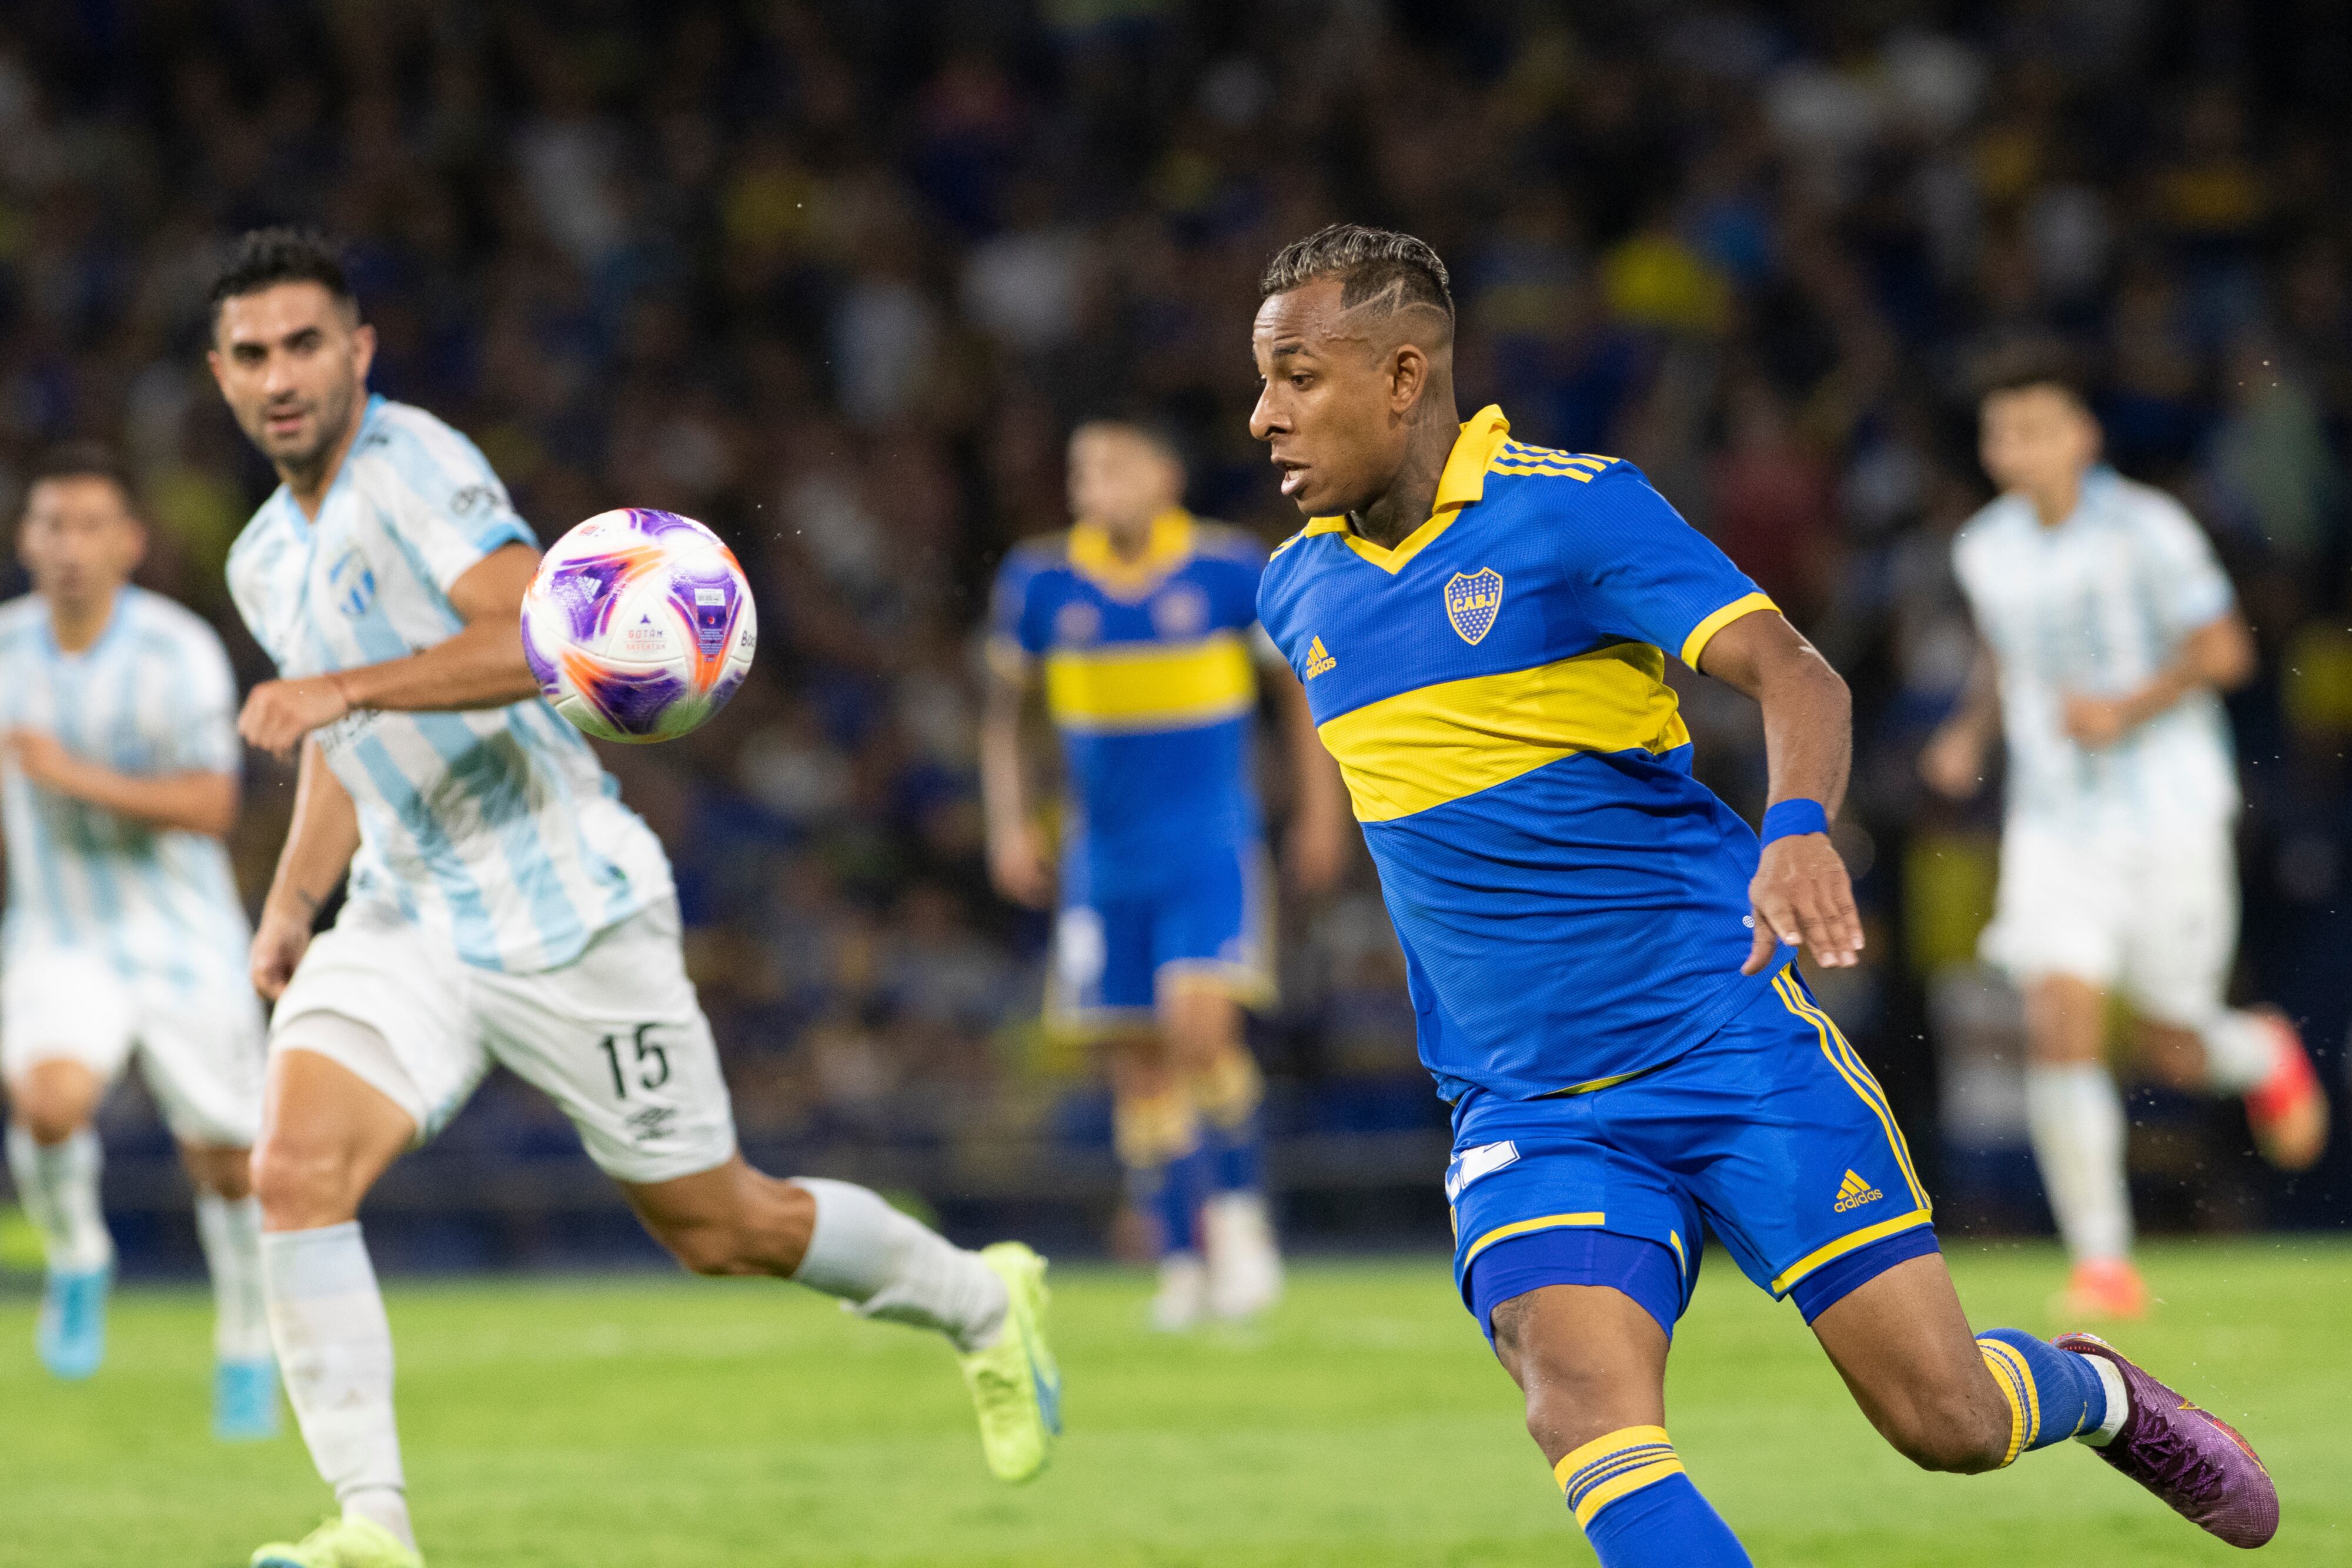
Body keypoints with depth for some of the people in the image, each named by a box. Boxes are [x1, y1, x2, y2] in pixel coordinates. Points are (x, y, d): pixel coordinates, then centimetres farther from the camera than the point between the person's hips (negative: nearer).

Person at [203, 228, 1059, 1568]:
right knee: (296, 1170, -19)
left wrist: (345, 688, -37)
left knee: (717, 1229, 5)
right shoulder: (266, 561, 11)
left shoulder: (413, 465, -14)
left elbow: (542, 633, -30)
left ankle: (981, 1306, 32)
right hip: (408, 923, 7)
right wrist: (291, 904, 14)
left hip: (567, 913, -7)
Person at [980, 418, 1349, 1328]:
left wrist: (1321, 810, 5)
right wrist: (1008, 825, 5)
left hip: (1213, 844, -3)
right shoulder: (1041, 584, -1)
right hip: (1106, 859, 3)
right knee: (1138, 1059, 2)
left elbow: (1300, 681, 6)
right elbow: (1003, 710, 13)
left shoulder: (1230, 570, -7)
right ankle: (1184, 1261, 13)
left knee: (1200, 1022, -21)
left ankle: (1238, 1211, -3)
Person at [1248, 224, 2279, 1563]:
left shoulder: (1571, 506, -9)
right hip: (1526, 1102, 4)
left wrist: (1799, 830, -40)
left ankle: (2094, 1392, 32)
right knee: (1587, 1406, -24)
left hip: (1725, 1034, -4)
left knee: (1944, 1416, -4)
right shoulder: (1298, 594, 8)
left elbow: (1791, 674, -20)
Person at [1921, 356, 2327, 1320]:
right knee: (2059, 1030, -15)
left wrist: (2126, 712, -21)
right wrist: (1971, 732, 4)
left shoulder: (2144, 530, -11)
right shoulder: (1985, 548, 5)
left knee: (2174, 1051, 3)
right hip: (2056, 823, 3)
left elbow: (2223, 651, -9)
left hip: (2169, 814, -3)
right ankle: (2103, 1265, -10)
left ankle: (2266, 1056, 41)